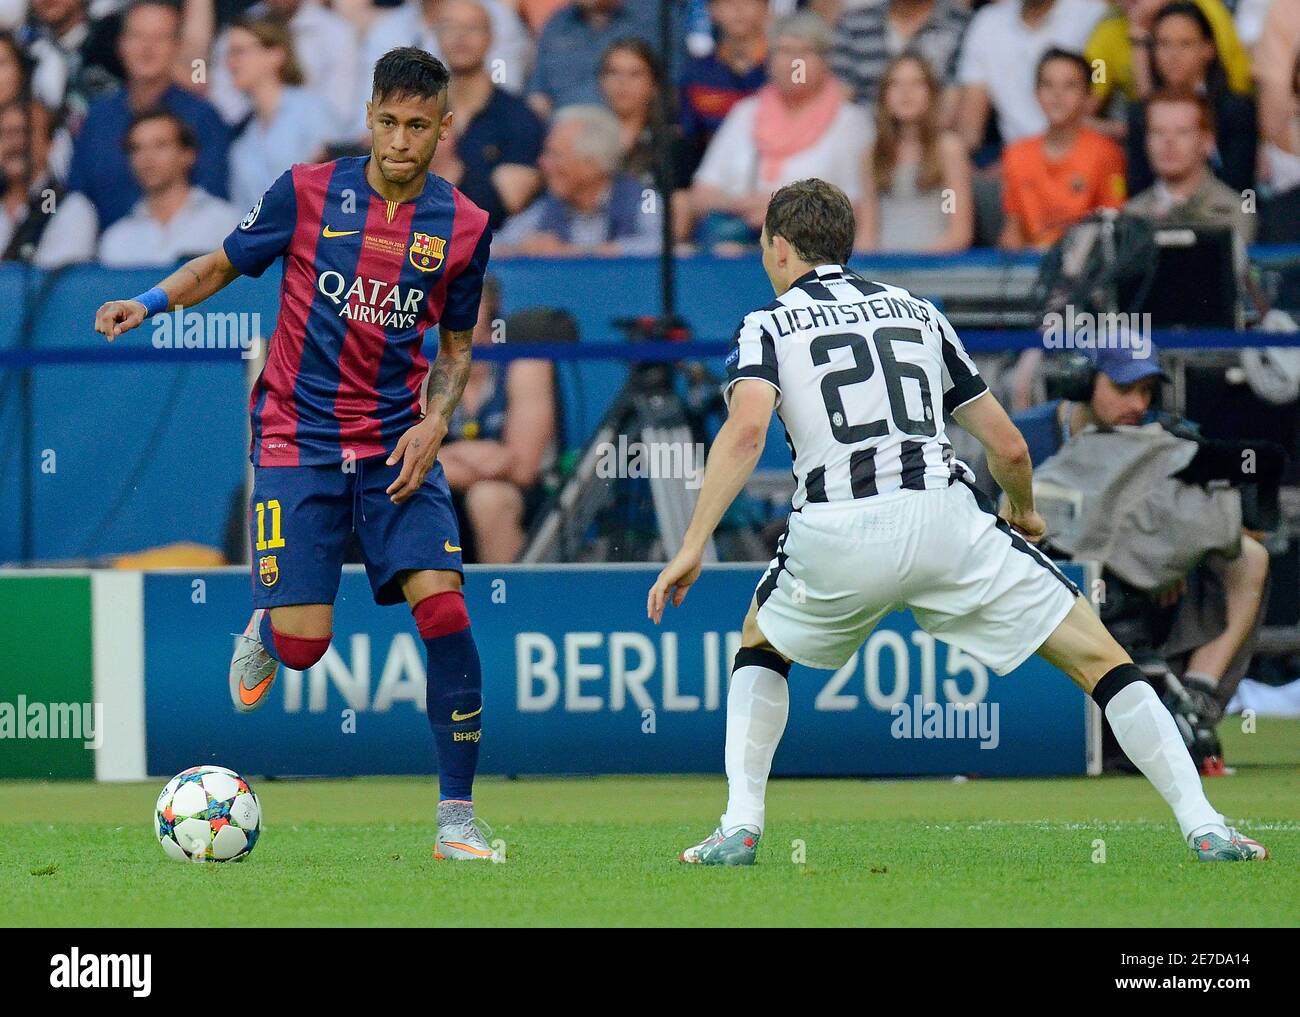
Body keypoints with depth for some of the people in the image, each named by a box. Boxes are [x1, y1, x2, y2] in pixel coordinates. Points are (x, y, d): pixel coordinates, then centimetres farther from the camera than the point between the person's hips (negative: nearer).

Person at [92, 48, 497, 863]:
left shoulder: (464, 228, 2)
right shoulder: (309, 193, -4)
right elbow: (222, 265, 10)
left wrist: (436, 421, -4)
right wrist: (149, 302, -7)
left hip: (395, 444, 2)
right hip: (299, 440, -1)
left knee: (443, 606, -17)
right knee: (304, 644, -10)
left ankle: (457, 817, -7)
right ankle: (265, 630, 31)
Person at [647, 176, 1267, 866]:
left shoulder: (767, 326, 14)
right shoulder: (916, 312, 24)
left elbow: (746, 429, -8)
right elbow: (1007, 445, 23)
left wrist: (692, 546, -9)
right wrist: (1024, 514, 43)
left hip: (834, 534, -1)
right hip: (944, 520, 1)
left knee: (760, 647, 29)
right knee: (1098, 659, 7)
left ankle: (740, 828, 14)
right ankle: (1204, 828, -3)